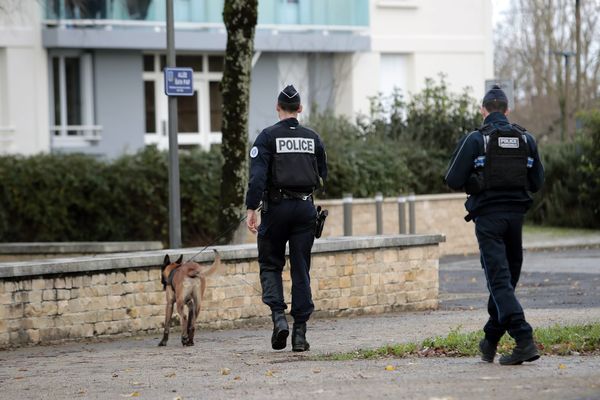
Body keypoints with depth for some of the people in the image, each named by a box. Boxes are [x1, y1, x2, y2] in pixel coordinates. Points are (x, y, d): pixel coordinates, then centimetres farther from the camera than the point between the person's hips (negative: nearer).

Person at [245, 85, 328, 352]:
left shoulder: (268, 137, -5)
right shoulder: (312, 138, 6)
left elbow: (257, 176, -14)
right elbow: (323, 175, 13)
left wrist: (251, 209, -14)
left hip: (276, 207, -3)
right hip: (305, 207, 3)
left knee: (270, 265, 11)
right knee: (301, 270, 6)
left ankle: (278, 315, -11)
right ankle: (300, 332, 3)